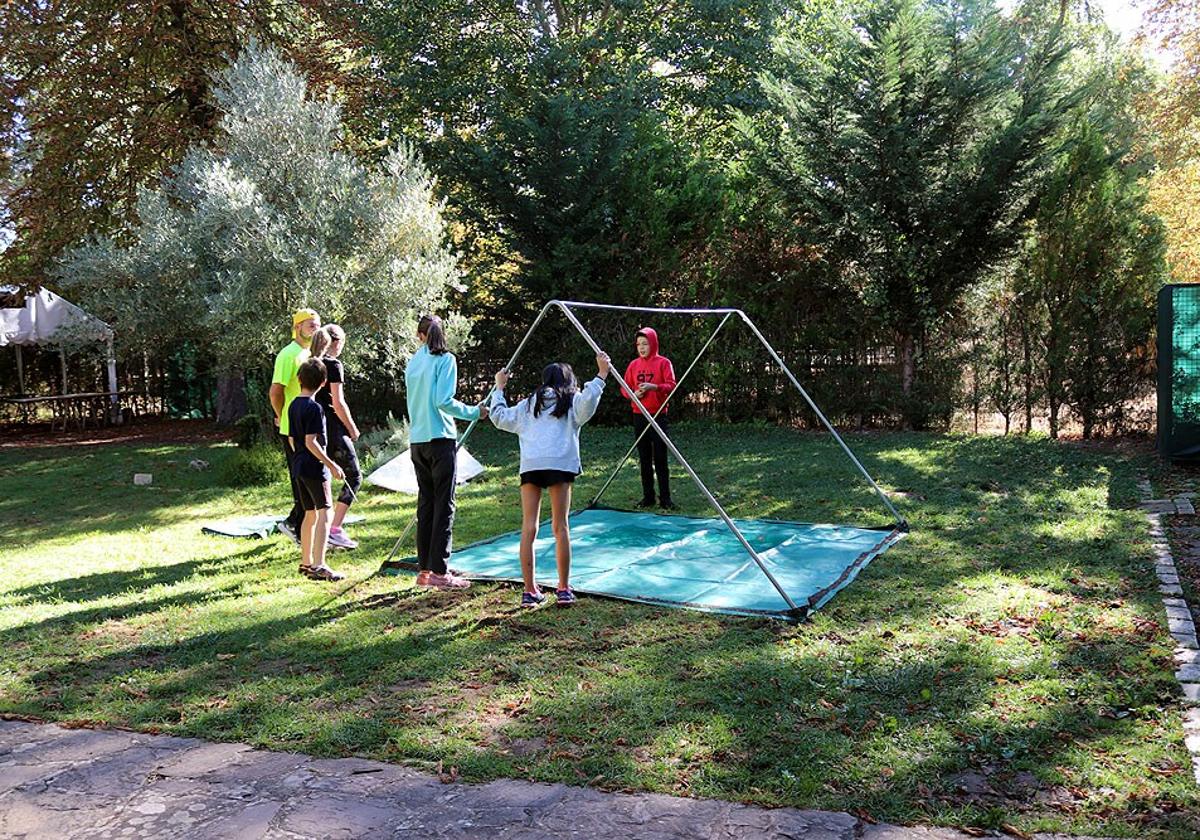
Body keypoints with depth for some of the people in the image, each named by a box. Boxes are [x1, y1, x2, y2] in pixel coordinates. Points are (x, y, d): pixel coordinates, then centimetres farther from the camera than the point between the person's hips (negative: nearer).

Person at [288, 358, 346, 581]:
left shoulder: (293, 406, 11)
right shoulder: (314, 407, -14)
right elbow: (311, 442, -19)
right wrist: (331, 464, -16)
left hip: (299, 467, 9)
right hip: (314, 467, -9)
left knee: (310, 514, 16)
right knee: (324, 513, -9)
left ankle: (306, 562, 23)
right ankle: (318, 565, -15)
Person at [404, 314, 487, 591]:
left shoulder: (413, 362, 12)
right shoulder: (445, 359, -6)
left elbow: (413, 401, 14)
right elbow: (444, 401, -15)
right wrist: (475, 412, -5)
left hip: (416, 440, 6)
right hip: (440, 439, -6)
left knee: (425, 503, 11)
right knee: (444, 505, -2)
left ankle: (424, 569, 15)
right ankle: (439, 572, -3)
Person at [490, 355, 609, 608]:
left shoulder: (529, 404, 26)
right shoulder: (572, 402, 16)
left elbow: (499, 417, 30)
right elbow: (587, 401, -6)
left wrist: (499, 388, 43)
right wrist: (601, 375, 2)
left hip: (529, 465, 3)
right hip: (559, 464, -2)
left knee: (528, 528, 2)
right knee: (560, 527, 1)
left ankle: (530, 591, 3)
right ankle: (564, 589, 4)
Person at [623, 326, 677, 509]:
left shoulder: (663, 362, -2)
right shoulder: (634, 364, 10)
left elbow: (671, 385, -9)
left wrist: (654, 387, -25)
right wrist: (634, 393, -9)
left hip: (658, 415, -4)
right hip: (639, 416, 4)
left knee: (660, 458, -4)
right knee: (644, 458, 8)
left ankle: (665, 498, 1)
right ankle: (647, 497, 14)